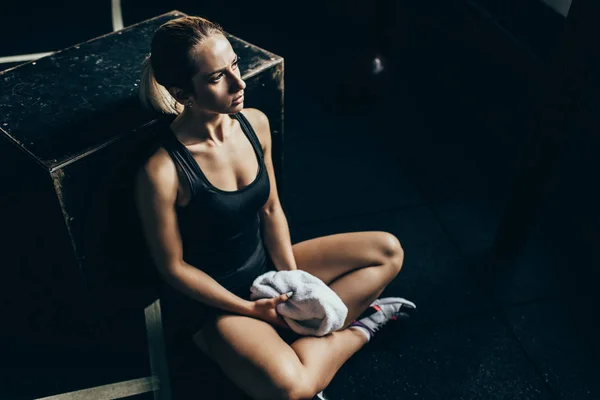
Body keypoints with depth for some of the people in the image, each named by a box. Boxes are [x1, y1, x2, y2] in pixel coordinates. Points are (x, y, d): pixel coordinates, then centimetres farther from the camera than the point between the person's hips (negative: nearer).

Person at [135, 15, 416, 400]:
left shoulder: (255, 123, -9)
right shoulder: (162, 171, -27)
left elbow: (271, 210, 1)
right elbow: (173, 267, -15)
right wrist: (251, 309, -15)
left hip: (267, 266, 6)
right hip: (214, 299, -6)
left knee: (388, 250, 3)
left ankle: (293, 334, -7)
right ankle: (358, 326, 0)